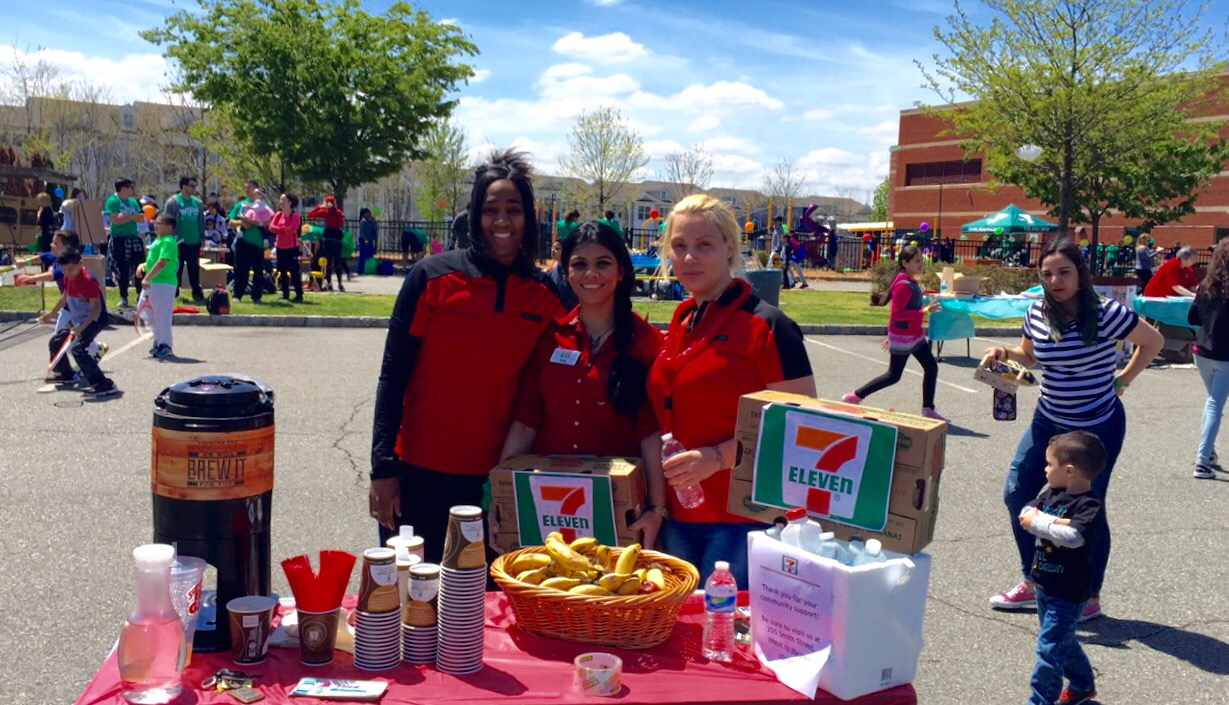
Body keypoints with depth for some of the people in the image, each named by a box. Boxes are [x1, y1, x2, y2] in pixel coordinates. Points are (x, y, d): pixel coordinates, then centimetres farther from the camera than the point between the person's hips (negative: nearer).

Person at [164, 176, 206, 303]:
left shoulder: (197, 202, 9)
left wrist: (203, 237, 11)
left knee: (194, 270, 9)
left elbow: (201, 221, 15)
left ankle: (197, 294, 14)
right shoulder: (173, 202, -7)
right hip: (179, 243, -4)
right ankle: (173, 294, 15)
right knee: (177, 269, 5)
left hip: (194, 243, 4)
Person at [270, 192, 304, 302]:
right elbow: (271, 227, -4)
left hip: (292, 248, -6)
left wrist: (279, 229, -8)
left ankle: (299, 295, -4)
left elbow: (291, 230, -20)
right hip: (280, 247, 6)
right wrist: (284, 228, -15)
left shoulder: (295, 216, -9)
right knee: (282, 272, 11)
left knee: (294, 272, -7)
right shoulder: (278, 215, 6)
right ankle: (285, 294, 20)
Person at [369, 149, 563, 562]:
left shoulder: (546, 295, 0)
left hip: (495, 477, 2)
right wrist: (383, 467, -10)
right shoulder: (433, 276, -7)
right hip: (419, 471, -2)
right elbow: (393, 374, -6)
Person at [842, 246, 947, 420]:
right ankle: (855, 396, 12)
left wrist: (892, 336, 22)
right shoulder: (903, 285, -22)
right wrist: (924, 311, -30)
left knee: (931, 367, 6)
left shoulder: (911, 282, 9)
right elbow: (896, 313, -26)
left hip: (915, 335, 9)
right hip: (902, 337, -9)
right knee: (893, 376, 1)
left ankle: (928, 410, 13)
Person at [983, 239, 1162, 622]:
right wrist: (1005, 353, -6)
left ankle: (1091, 598, 24)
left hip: (1098, 427, -5)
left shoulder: (1106, 313, -18)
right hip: (1049, 421, 5)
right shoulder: (1037, 314, -4)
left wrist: (1122, 380, -4)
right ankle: (1032, 585, 20)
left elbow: (1152, 341, -3)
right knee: (1017, 493, 2)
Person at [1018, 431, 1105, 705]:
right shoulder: (1051, 493, 2)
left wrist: (1037, 523, -24)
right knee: (1063, 640, 24)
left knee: (1050, 647, -5)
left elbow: (1073, 536, -35)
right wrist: (1054, 522, -24)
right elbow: (1026, 513, -9)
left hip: (1068, 592, -8)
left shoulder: (1091, 506, -20)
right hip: (1044, 584, 8)